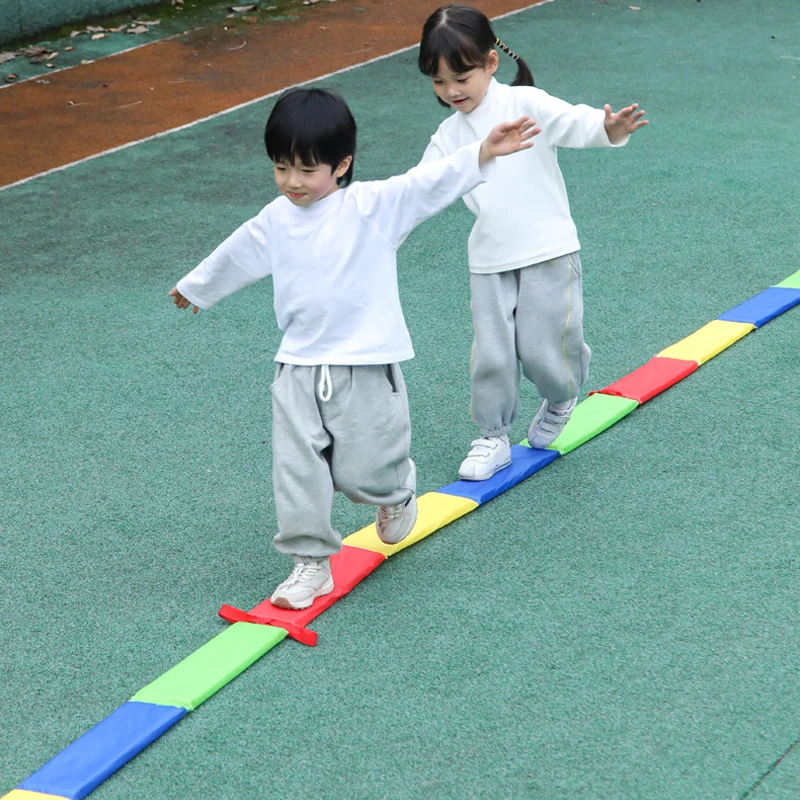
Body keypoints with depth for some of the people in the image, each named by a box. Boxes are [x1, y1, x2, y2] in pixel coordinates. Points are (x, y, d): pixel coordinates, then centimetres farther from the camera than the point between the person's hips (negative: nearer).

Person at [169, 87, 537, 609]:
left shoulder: (373, 207, -9)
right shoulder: (274, 222, 7)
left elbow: (432, 183, -20)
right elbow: (235, 257, 25)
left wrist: (485, 152, -33)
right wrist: (195, 288, 41)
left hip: (366, 369, -4)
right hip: (299, 370, 4)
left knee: (362, 473, 1)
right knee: (297, 469, 0)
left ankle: (397, 489, 37)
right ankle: (311, 563, 13)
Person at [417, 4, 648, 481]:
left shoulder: (525, 105, -9)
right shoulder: (449, 136, 8)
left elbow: (574, 123, -22)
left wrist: (609, 129, -43)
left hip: (549, 252, -4)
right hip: (489, 261, 5)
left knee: (543, 348, -1)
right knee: (491, 354, 2)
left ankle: (562, 399, 32)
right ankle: (493, 439, 18)